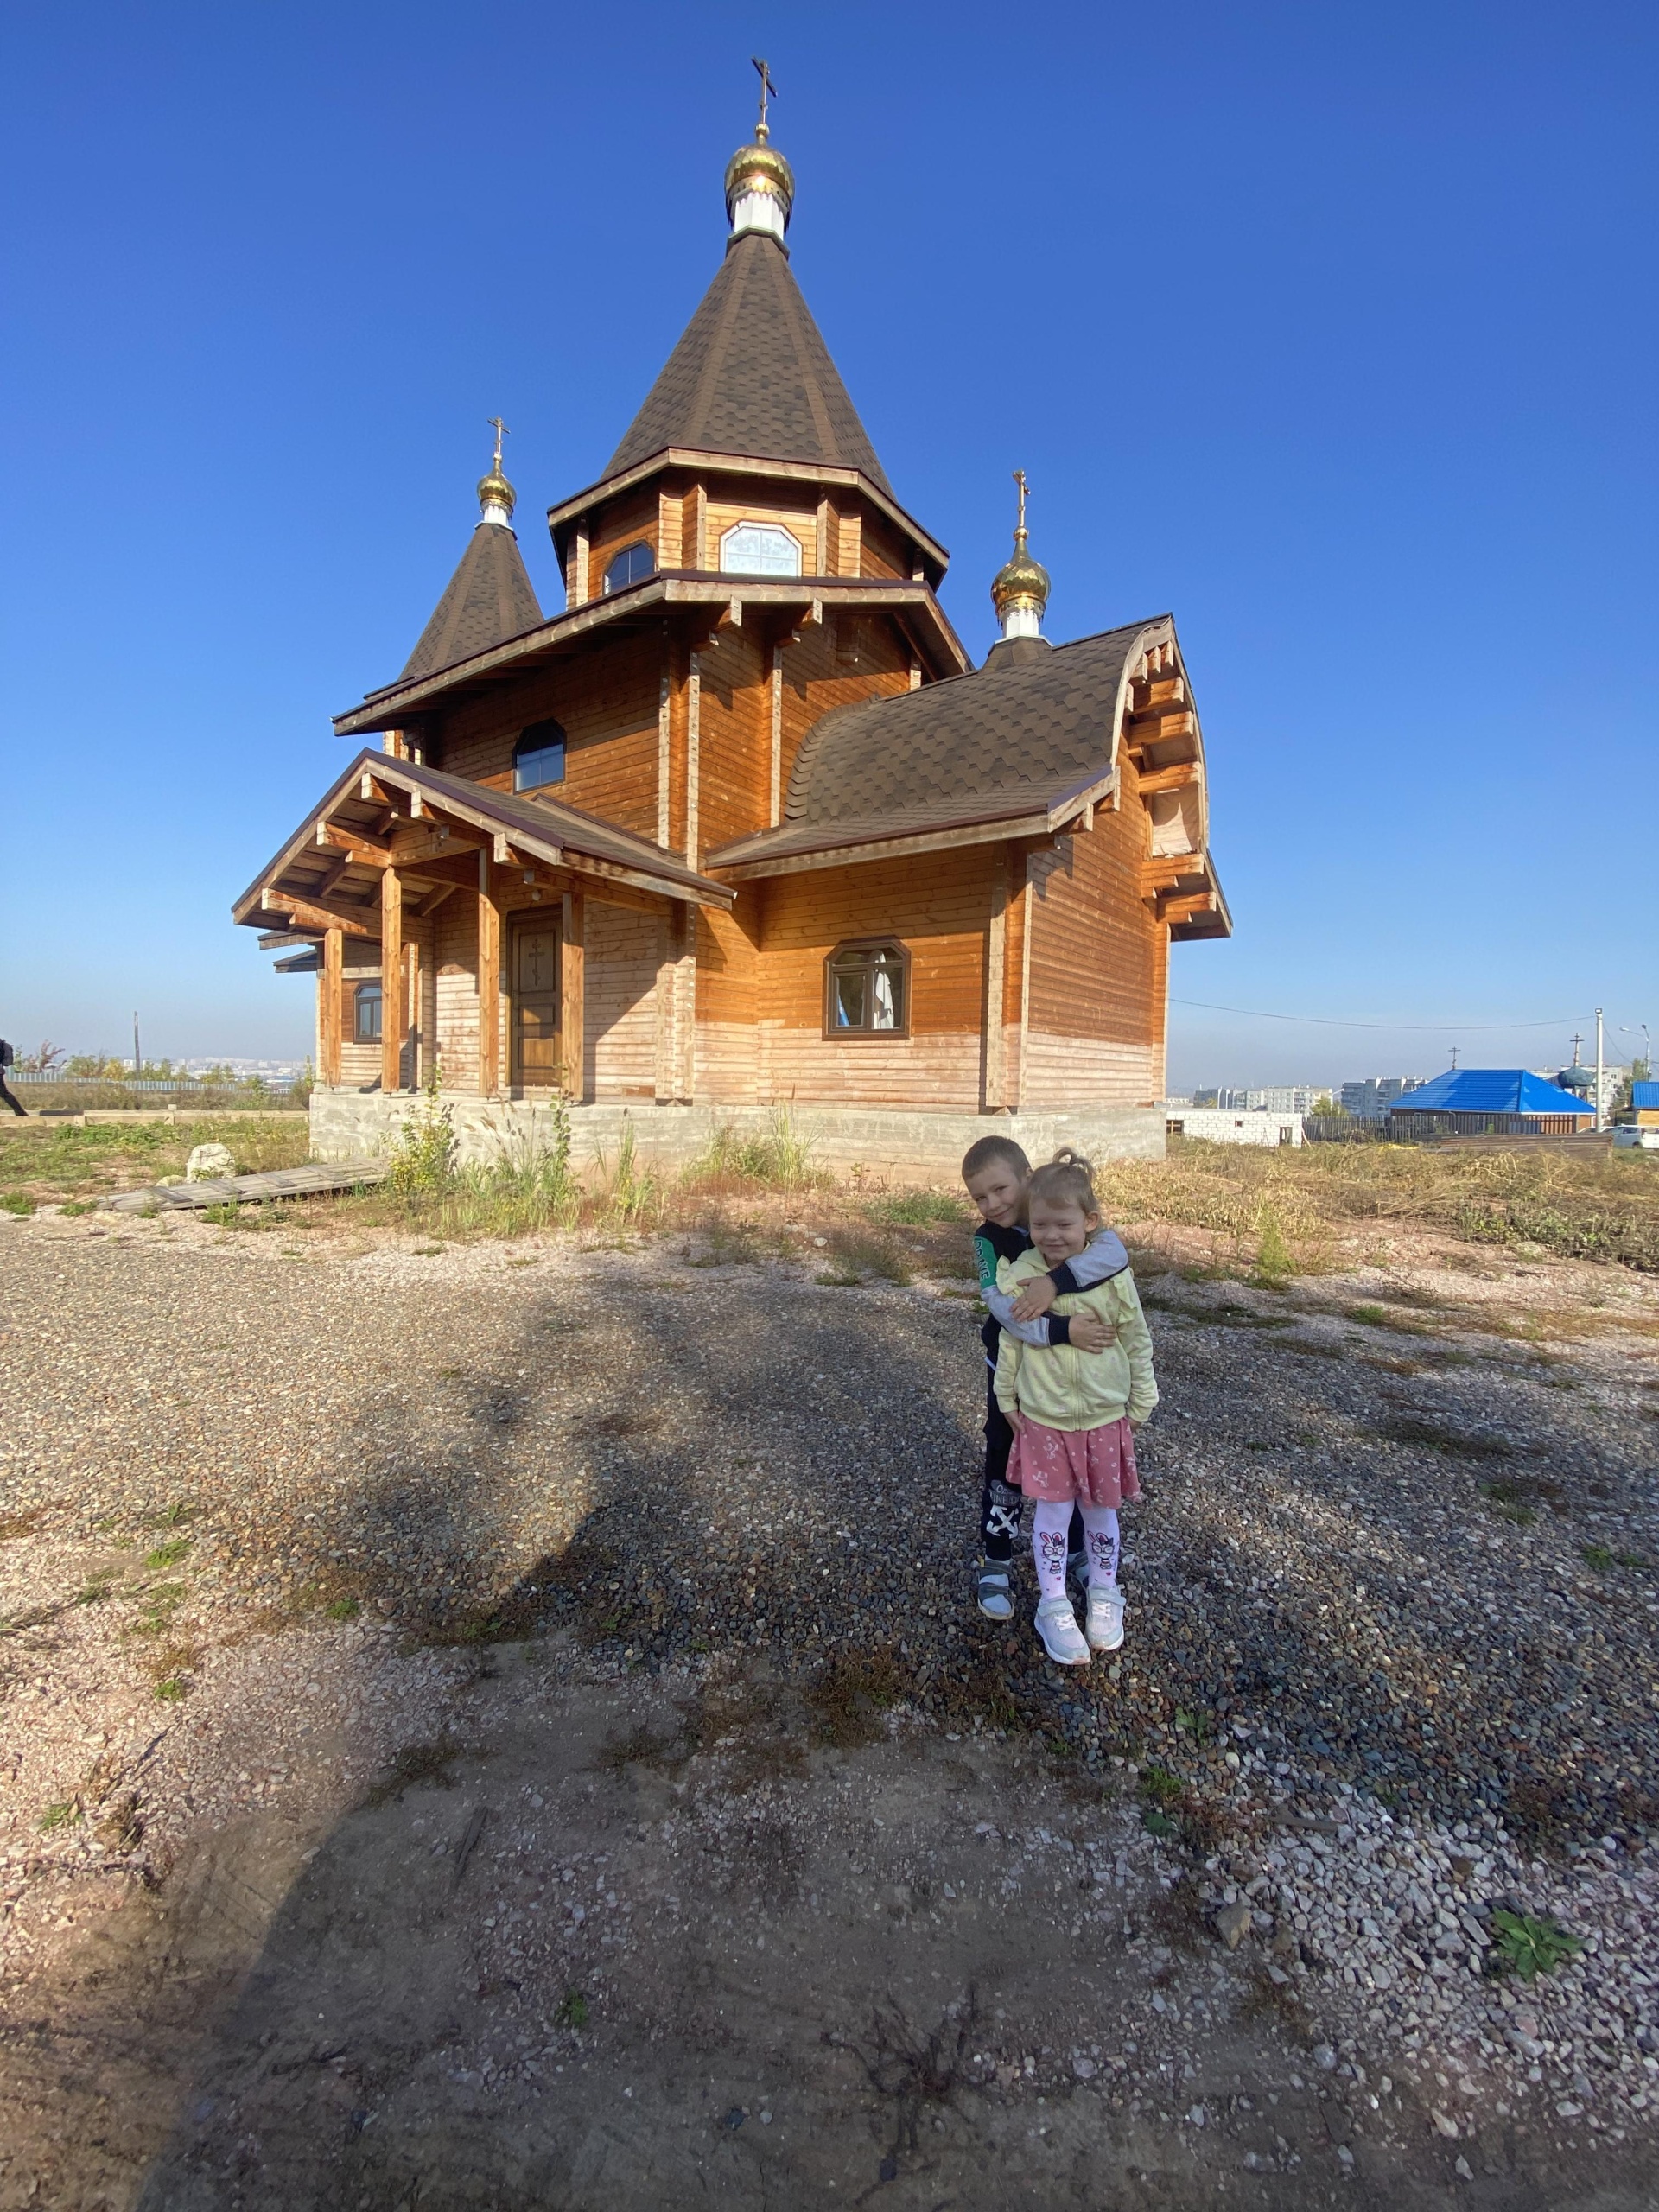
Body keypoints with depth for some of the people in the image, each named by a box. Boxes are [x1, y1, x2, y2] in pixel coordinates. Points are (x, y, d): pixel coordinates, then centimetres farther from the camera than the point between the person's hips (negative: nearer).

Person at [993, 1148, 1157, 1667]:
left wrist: (1140, 1403, 3)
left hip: (1105, 1417, 0)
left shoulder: (1112, 1275, -15)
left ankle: (1103, 1593, 41)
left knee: (1101, 1509, 17)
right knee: (1053, 1511, 10)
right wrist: (1007, 1399, 5)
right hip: (1044, 1418, 0)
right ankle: (1053, 1605, 30)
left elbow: (1137, 1342, -3)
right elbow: (1010, 1342, -2)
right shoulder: (1019, 1277, -14)